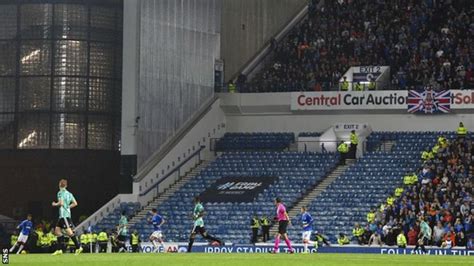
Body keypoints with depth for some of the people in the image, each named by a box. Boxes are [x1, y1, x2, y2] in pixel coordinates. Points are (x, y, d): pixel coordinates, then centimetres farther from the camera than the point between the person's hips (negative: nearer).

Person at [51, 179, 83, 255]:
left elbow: (61, 203, -20)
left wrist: (55, 204, -1)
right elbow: (75, 203, 13)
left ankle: (78, 247, -16)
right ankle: (59, 250, 9)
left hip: (64, 215, -9)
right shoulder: (69, 193, 15)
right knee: (57, 230, 11)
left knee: (69, 231, -12)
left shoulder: (60, 193, -9)